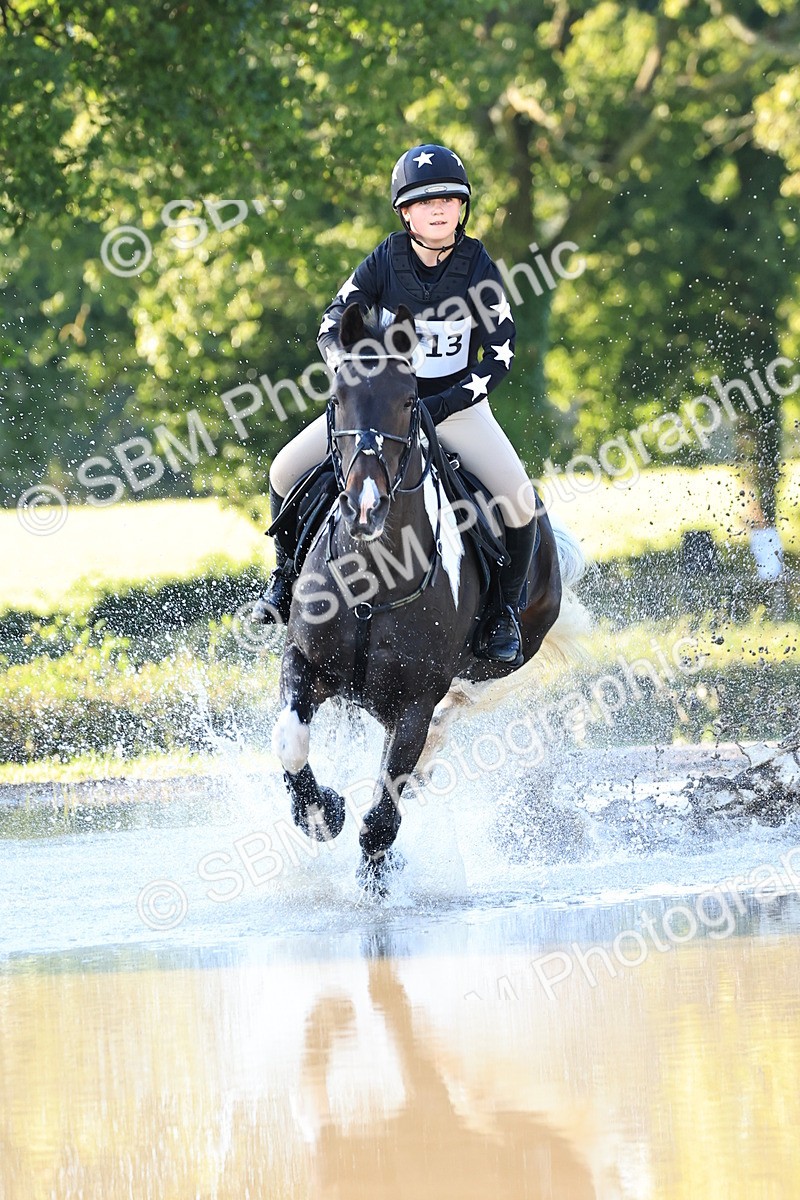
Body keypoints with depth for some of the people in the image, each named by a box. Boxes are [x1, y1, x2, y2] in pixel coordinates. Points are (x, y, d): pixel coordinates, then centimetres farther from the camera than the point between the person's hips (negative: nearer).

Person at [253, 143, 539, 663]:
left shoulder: (480, 268, -11)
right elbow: (332, 327, -7)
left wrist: (441, 405, -23)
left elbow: (499, 357, -11)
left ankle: (506, 609, 0)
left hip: (456, 402, -2)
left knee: (518, 499, -24)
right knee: (286, 470, -12)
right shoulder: (384, 263, -9)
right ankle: (287, 576, 13)